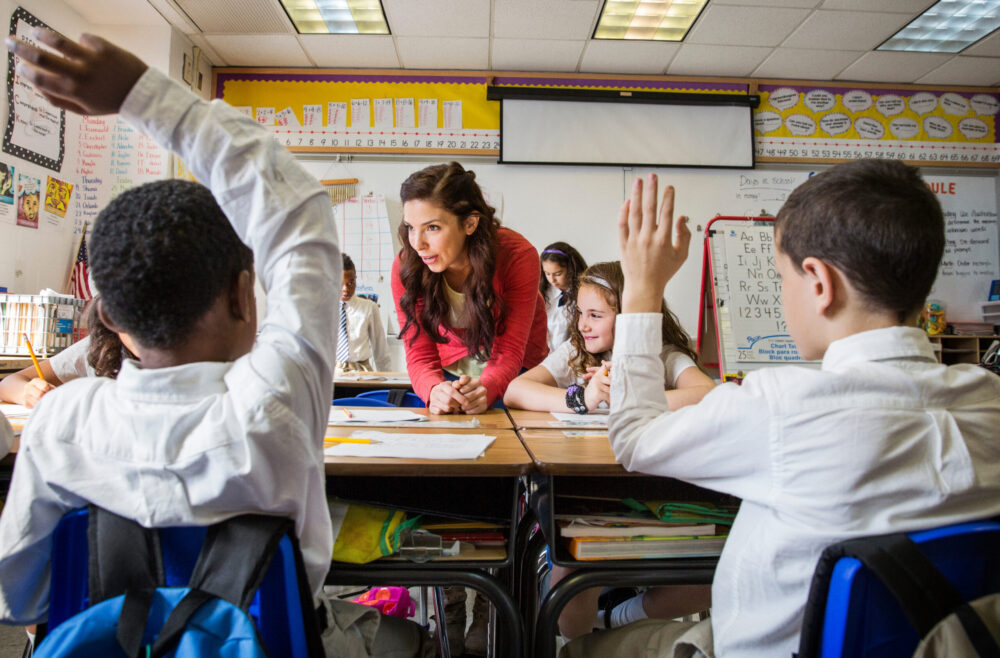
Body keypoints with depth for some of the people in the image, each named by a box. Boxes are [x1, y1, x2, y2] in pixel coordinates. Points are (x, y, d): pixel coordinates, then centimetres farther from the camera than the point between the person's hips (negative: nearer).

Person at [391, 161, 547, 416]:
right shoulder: (406, 267, -22)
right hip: (452, 367, 1)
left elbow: (509, 352, -24)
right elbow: (420, 354, -19)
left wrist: (485, 389, -45)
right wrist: (434, 390, -42)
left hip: (517, 368, -1)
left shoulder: (518, 256, -28)